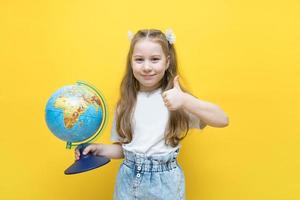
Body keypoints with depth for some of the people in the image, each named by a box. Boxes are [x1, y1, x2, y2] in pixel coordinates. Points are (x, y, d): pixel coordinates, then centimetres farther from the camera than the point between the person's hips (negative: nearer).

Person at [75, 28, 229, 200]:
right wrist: (100, 149, -8)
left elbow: (222, 120, -20)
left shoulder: (177, 98, -10)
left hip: (165, 182, -2)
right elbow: (122, 147, 8)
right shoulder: (126, 103, 1)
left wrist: (185, 101, -32)